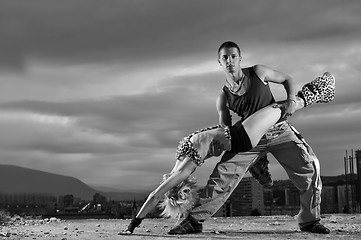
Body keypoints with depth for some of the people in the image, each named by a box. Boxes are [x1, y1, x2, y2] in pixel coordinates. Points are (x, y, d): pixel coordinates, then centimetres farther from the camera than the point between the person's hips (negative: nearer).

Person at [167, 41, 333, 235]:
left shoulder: (258, 73, -3)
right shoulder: (223, 98, -1)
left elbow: (287, 80, 8)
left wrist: (292, 100, -11)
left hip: (279, 130, 0)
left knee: (310, 167, -12)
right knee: (223, 173, -14)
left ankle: (309, 221, 4)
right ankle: (194, 220, -12)